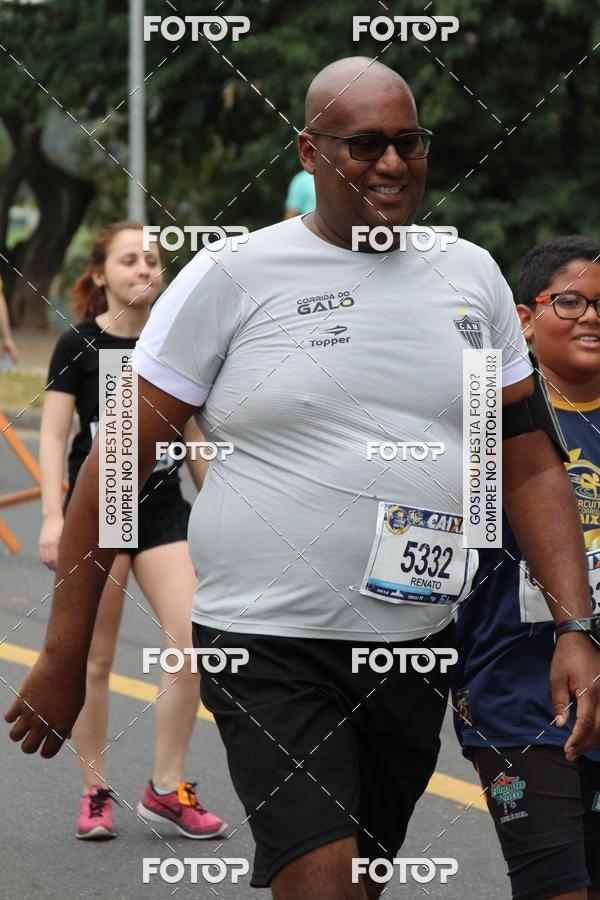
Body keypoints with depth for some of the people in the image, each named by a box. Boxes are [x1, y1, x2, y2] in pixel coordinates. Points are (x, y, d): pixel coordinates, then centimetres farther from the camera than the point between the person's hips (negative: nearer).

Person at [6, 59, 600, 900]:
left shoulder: (471, 276, 8)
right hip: (271, 649, -5)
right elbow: (117, 466, -4)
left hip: (416, 652, 5)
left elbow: (531, 468, 11)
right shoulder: (233, 276, -5)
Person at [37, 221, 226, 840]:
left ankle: (166, 788, 0)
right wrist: (53, 517, -18)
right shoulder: (79, 345, -5)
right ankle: (95, 794, 16)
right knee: (95, 660, 2)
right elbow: (53, 435, -8)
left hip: (163, 510, 3)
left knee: (191, 642, -11)